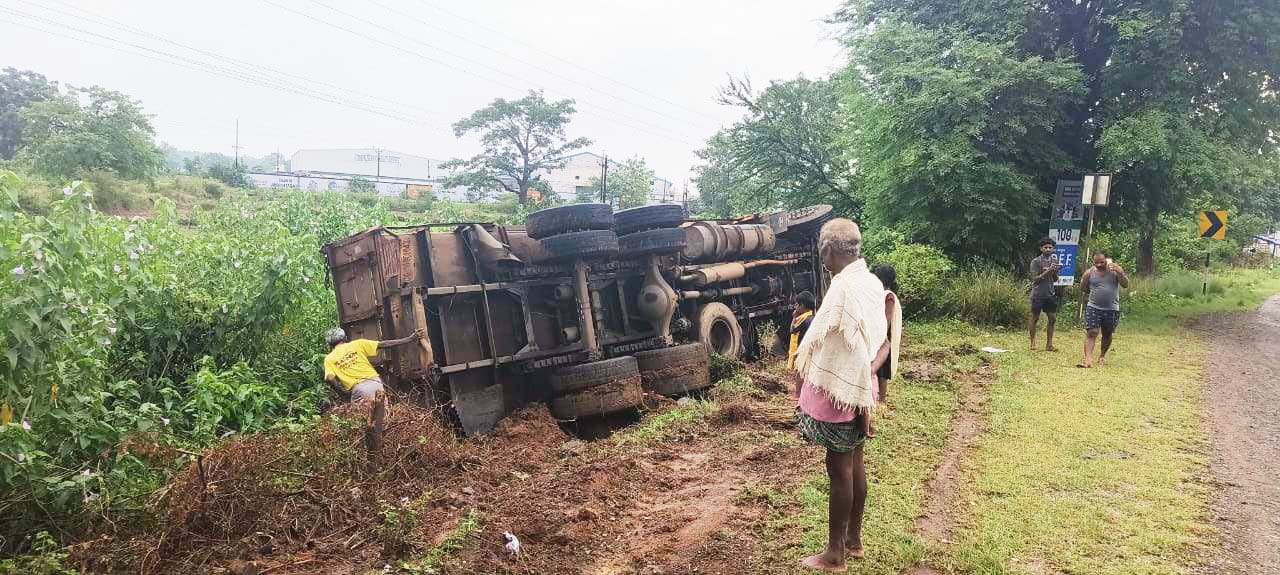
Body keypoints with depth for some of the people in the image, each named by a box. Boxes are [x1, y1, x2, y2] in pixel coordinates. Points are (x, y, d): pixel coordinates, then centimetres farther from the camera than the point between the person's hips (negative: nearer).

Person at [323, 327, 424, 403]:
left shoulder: (329, 359, 12)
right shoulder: (357, 344, 13)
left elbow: (329, 378, -8)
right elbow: (384, 344, 8)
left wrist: (342, 391, 9)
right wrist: (410, 338, 9)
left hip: (357, 388, -1)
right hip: (375, 381, 1)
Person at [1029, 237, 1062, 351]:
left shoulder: (1054, 260, 10)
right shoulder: (1036, 261, -6)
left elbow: (1055, 280, 11)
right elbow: (1035, 279, -11)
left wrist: (1055, 272, -10)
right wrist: (1047, 271, -21)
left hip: (1050, 294, 5)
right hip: (1038, 294, -5)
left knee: (1052, 318, 2)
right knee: (1035, 318, 2)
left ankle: (1049, 344, 7)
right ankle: (1032, 342, 11)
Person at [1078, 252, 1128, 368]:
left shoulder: (1115, 269, -2)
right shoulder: (1090, 272, 0)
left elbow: (1126, 285, -11)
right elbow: (1083, 289, 8)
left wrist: (1120, 273, -25)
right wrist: (1085, 277, -6)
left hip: (1112, 309, 1)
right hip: (1093, 307, -1)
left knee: (1107, 334, 13)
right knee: (1091, 333, -13)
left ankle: (1102, 356, 34)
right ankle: (1088, 359, -20)